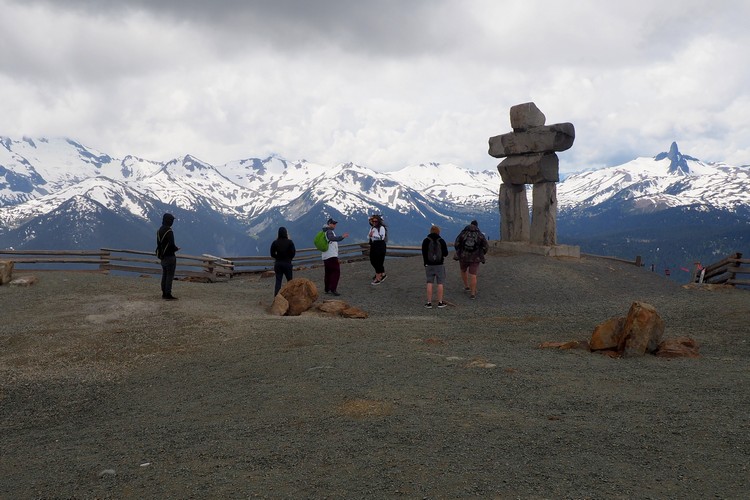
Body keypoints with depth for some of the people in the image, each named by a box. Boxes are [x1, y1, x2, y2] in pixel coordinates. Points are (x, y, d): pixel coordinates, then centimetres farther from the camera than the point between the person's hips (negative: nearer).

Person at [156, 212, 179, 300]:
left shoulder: (159, 230, 8)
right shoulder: (169, 231, -20)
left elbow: (159, 244, 14)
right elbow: (171, 245, -24)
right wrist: (176, 249, -3)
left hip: (162, 256, 9)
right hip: (170, 256, -9)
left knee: (164, 275, 15)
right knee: (170, 276, -4)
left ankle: (164, 293, 20)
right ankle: (168, 295, -4)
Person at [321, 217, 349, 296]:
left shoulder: (324, 232, 17)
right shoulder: (330, 231, -11)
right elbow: (332, 238, -33)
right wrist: (342, 237, -47)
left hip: (325, 256, 10)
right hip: (332, 256, -10)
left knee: (328, 272, 14)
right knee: (336, 272, -10)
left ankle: (327, 289, 17)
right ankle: (333, 289, -17)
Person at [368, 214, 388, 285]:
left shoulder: (381, 228, -8)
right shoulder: (372, 228, 14)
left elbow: (382, 237, -20)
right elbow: (368, 238, 14)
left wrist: (373, 236, -22)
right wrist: (369, 235, -9)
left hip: (380, 247, -8)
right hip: (373, 246, 8)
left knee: (378, 262, -7)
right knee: (372, 261, 10)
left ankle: (378, 278, -1)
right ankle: (382, 274, 26)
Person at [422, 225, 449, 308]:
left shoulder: (426, 241, -3)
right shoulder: (441, 241, -3)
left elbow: (424, 253, -6)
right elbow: (445, 253, -1)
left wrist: (425, 263, 6)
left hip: (429, 265, 1)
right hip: (439, 265, 0)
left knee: (429, 283, 4)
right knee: (440, 283, 5)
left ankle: (429, 302, 3)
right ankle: (440, 302, 6)